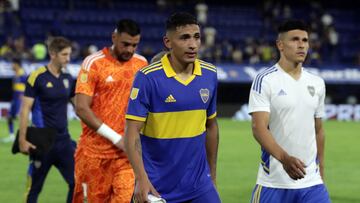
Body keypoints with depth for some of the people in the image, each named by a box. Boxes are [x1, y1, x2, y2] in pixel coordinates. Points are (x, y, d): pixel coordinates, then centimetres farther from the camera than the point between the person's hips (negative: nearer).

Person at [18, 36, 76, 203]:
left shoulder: (68, 79, 8)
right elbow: (25, 109, -9)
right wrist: (22, 139, -14)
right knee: (34, 186, 4)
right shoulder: (37, 77, -9)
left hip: (64, 140, 5)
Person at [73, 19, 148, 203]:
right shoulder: (94, 63, -6)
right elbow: (82, 109, -12)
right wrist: (116, 138, -14)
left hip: (127, 151, 3)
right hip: (95, 151, -3)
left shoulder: (142, 64, 8)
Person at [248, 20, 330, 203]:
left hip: (311, 183, 5)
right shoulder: (265, 80, -7)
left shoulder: (317, 83, 11)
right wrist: (284, 158, -32)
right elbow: (259, 128, -18)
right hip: (273, 183, -4)